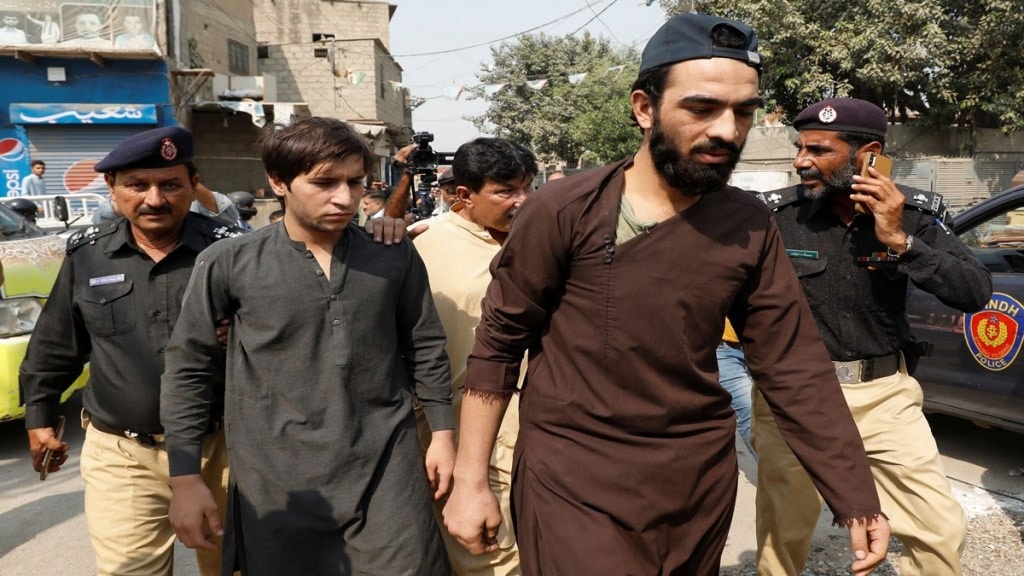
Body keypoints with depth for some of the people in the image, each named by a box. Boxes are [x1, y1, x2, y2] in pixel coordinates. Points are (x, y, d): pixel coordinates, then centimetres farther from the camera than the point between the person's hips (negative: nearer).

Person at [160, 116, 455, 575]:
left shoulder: (395, 256, -2)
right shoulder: (229, 266, -7)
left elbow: (425, 348, 8)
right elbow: (188, 369, 0)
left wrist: (443, 432, 7)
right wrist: (185, 479, 1)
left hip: (388, 473, 1)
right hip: (277, 484, 0)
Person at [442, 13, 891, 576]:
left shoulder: (750, 227, -3)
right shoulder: (563, 212, -14)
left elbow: (795, 369, 0)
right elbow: (498, 344, -7)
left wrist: (856, 499, 0)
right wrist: (470, 480, -5)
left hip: (701, 477, 4)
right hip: (574, 481, -4)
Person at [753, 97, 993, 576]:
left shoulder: (915, 212, -5)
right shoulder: (776, 213, -11)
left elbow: (976, 293, -12)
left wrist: (899, 241, -21)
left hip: (885, 394, 2)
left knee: (941, 531, 9)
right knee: (782, 535, 13)